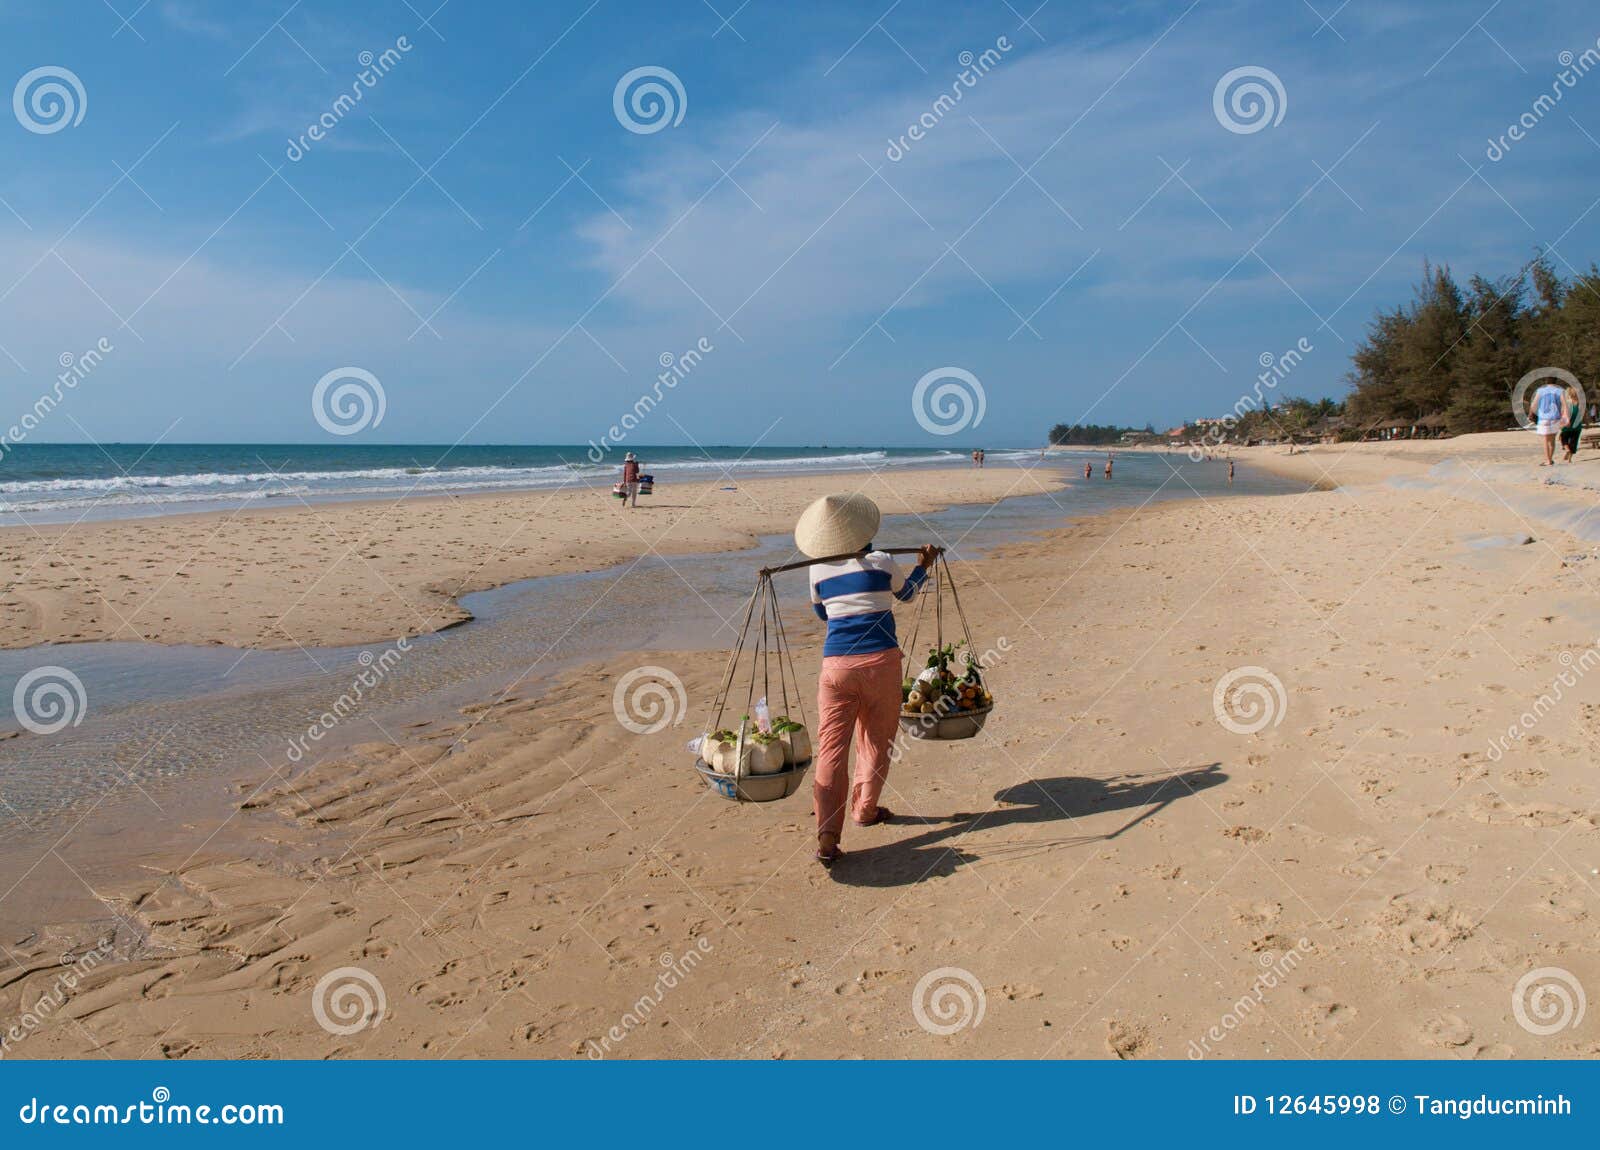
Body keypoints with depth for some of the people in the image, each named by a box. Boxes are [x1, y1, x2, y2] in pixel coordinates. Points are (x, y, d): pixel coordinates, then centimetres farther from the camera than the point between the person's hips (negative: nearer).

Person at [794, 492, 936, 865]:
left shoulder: (818, 571, 6)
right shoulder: (881, 563, 0)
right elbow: (907, 593, 21)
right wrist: (923, 565, 35)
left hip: (835, 663, 1)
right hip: (880, 660, -1)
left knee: (831, 748, -2)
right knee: (876, 741, 18)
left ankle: (827, 836, -12)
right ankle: (865, 810, 34)